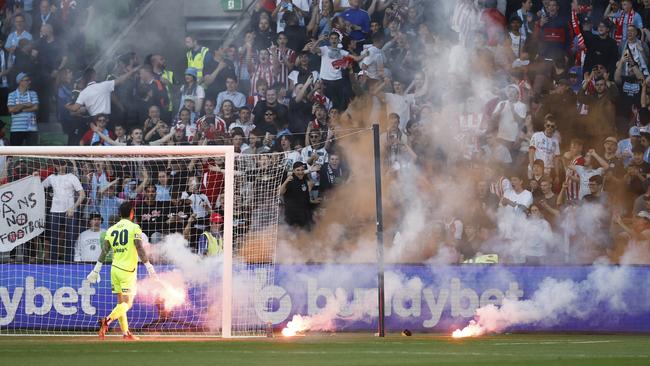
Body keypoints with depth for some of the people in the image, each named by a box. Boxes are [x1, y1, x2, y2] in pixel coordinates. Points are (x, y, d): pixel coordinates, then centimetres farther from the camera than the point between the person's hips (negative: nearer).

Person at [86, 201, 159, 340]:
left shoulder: (111, 230, 8)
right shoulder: (134, 228, -6)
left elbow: (104, 251, 5)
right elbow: (140, 250, -14)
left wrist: (96, 270, 8)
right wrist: (149, 267, -12)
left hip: (115, 268, 5)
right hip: (128, 271, -5)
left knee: (121, 302, 13)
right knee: (127, 304, -6)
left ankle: (126, 332, 13)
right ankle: (107, 320, -29)